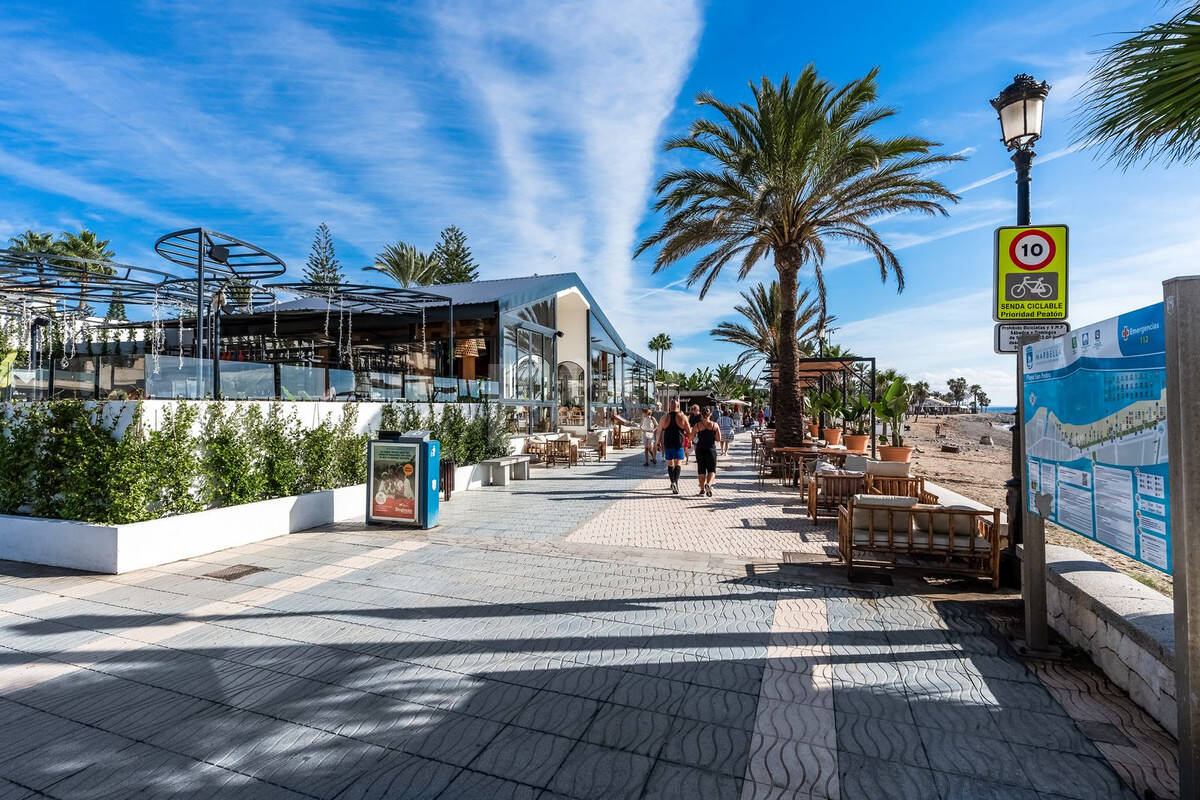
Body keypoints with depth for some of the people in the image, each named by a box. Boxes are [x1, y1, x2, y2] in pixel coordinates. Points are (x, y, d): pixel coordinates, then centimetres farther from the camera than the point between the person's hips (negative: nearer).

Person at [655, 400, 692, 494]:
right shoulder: (682, 417, -2)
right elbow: (689, 432, 2)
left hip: (667, 443, 2)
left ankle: (672, 482, 16)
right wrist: (684, 434, 23)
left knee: (670, 463, 15)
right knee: (678, 463, -1)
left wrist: (658, 442, 20)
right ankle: (675, 481, -20)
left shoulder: (664, 417, 3)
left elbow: (659, 431, 8)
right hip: (679, 444, -2)